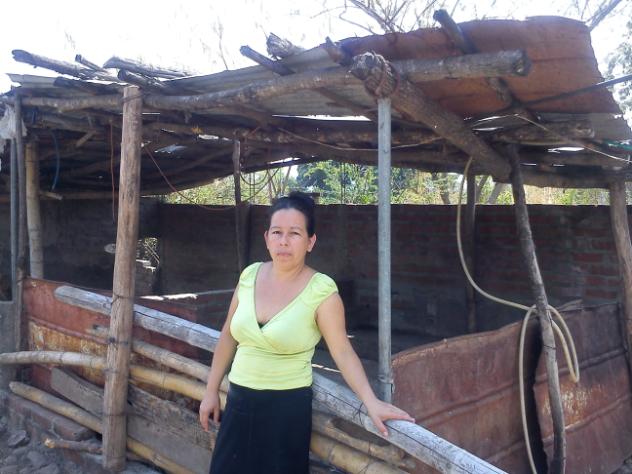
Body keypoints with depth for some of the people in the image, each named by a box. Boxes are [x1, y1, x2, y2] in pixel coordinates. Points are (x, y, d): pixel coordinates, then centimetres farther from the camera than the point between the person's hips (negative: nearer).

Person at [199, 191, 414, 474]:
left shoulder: (321, 290, -16)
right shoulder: (250, 275, -2)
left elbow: (342, 352, -15)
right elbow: (228, 337, 7)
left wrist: (371, 403, -26)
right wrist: (211, 391, 10)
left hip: (287, 407, -5)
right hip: (239, 400, 5)